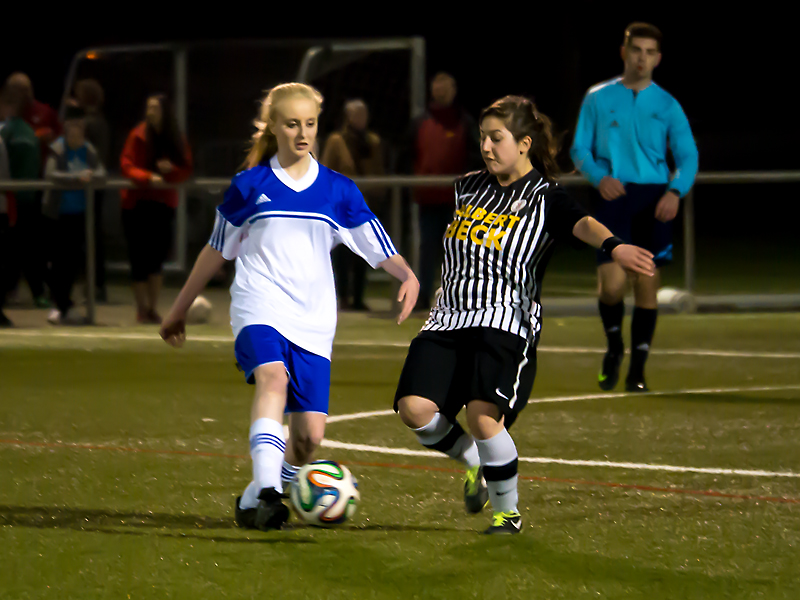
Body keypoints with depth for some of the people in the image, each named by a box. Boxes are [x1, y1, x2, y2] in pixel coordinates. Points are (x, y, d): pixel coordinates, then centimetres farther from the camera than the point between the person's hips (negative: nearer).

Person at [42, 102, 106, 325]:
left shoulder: (88, 149, 3)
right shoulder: (57, 149, -11)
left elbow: (101, 173, -6)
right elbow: (50, 174, -24)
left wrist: (90, 176, -27)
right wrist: (77, 177, -31)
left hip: (80, 213, 5)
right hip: (58, 213, -5)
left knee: (75, 260, 7)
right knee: (59, 260, -2)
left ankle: (61, 305, 21)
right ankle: (65, 307, 6)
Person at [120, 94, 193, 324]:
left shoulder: (177, 140, 3)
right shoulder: (139, 135, -7)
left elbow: (186, 170, 4)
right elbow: (126, 165, -11)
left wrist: (170, 170, -18)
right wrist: (147, 177, -27)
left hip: (164, 202, 3)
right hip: (137, 201, -3)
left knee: (157, 253, 2)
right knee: (140, 255, -4)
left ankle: (152, 308, 11)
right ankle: (142, 309, 2)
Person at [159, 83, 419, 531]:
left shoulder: (339, 191, 7)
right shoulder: (250, 186, 5)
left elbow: (379, 249, 6)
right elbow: (217, 250, 16)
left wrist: (408, 275, -16)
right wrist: (181, 308, 21)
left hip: (313, 321, 3)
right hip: (259, 310, -2)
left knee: (310, 435, -4)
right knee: (273, 377, -34)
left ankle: (256, 500, 22)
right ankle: (267, 490, -48)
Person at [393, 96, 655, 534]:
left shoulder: (543, 198, -1)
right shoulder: (469, 188, 18)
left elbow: (582, 223, -22)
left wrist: (613, 246, -43)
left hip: (506, 324, -6)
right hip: (449, 319, 6)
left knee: (484, 417, -25)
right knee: (414, 408, -15)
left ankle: (508, 510, -1)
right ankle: (474, 463, 16)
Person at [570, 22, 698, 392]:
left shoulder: (667, 106, 8)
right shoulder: (598, 99, 7)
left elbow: (687, 155, 4)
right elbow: (579, 149, 7)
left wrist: (675, 191, -15)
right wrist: (599, 177, -13)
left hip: (654, 202, 1)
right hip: (613, 196, -1)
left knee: (647, 286, 0)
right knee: (612, 284, -14)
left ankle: (637, 370, 11)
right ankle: (614, 345, 16)